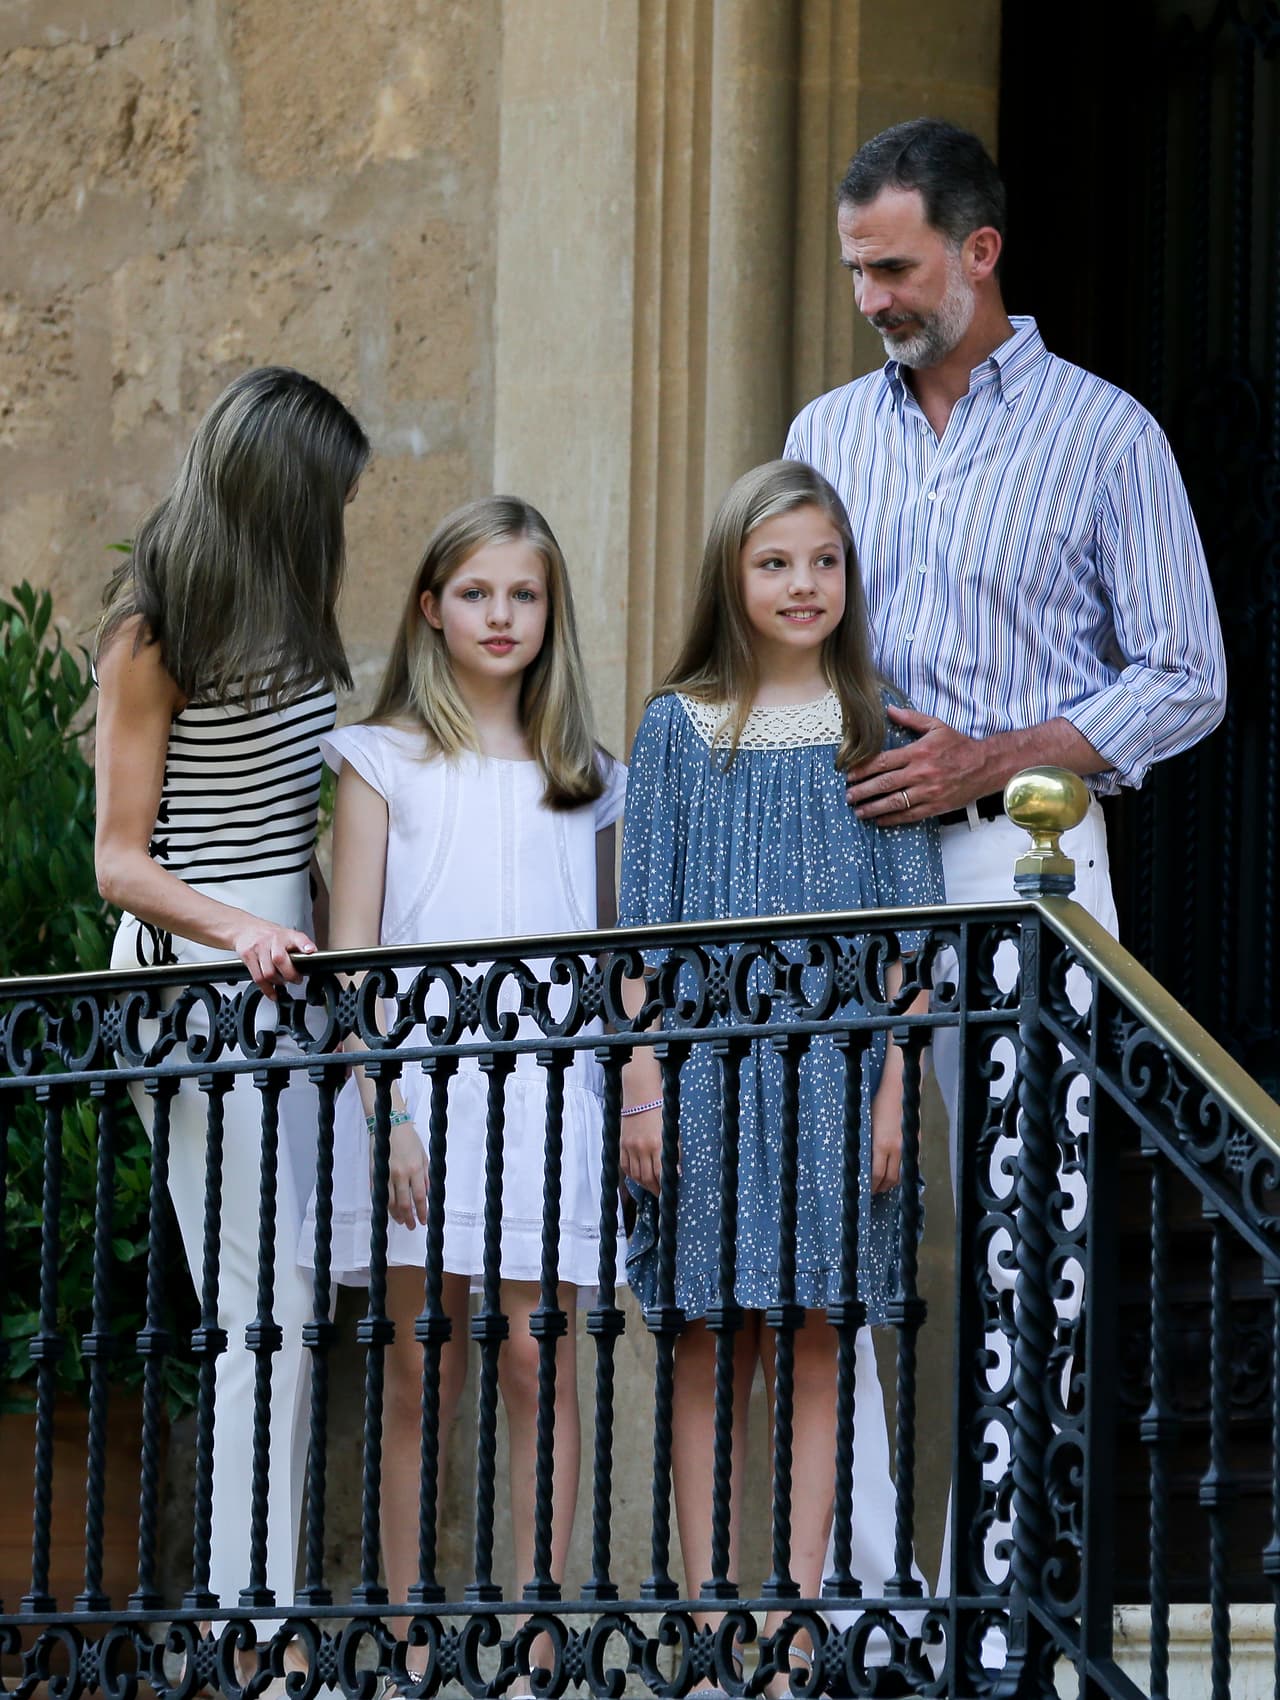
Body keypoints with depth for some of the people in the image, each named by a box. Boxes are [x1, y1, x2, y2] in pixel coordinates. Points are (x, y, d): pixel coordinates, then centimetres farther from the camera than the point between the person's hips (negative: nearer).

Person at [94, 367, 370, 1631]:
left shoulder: (285, 618, 16)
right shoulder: (152, 635, -6)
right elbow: (121, 863, -8)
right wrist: (240, 932, -22)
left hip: (283, 958, 8)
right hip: (194, 971, -8)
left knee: (287, 1307, 3)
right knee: (263, 1311, -12)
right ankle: (251, 1618, -12)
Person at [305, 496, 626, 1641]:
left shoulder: (585, 778, 15)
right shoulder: (386, 762, 7)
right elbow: (351, 952, 2)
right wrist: (387, 1108, -9)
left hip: (547, 1086, 1)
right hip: (421, 1085, -1)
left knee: (536, 1357, -6)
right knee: (418, 1373, -2)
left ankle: (536, 1632, -5)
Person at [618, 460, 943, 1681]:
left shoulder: (876, 729, 7)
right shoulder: (681, 727, 6)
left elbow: (912, 927, 5)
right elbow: (644, 923, 6)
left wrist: (896, 1085, -4)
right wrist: (643, 1086, -2)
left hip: (833, 1067, 0)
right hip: (709, 1063, 0)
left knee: (818, 1340, -2)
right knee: (709, 1347, 1)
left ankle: (796, 1605, -1)